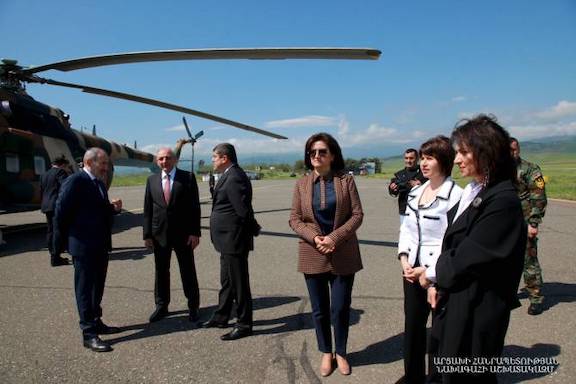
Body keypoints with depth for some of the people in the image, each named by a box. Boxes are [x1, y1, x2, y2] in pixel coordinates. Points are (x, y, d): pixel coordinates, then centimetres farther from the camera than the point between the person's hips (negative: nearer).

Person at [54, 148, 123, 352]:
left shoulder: (99, 183, 13)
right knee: (85, 288, 1)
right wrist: (62, 240, -7)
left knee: (97, 287, 18)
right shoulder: (75, 181, -14)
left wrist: (113, 208, -1)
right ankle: (89, 333, 8)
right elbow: (61, 211, -15)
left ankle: (96, 322, 32)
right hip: (83, 246, -8)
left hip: (101, 245, 8)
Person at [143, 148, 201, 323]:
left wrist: (195, 232, -11)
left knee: (188, 271, 7)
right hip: (159, 234, 3)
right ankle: (161, 307, 28)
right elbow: (148, 209, 6)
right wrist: (147, 234, 1)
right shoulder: (152, 180, 6)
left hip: (183, 233, -3)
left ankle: (193, 307, 21)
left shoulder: (188, 177, -3)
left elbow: (194, 207, -6)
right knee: (160, 271, 12)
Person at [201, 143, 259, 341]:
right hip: (228, 239, 11)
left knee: (239, 282, 2)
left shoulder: (235, 178, -21)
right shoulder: (229, 176, 12)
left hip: (233, 239, -11)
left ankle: (244, 324, 16)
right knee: (227, 281, 21)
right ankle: (221, 317, 37)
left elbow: (244, 209, -23)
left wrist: (253, 229, -9)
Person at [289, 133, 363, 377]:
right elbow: (294, 220, 1)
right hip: (313, 255, 1)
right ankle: (326, 353, 32)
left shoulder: (346, 180, -2)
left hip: (343, 254, -1)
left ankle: (341, 353, 30)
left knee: (340, 308, 6)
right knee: (319, 309, 12)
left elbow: (357, 215, -5)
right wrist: (314, 238, -16)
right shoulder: (302, 184, 2)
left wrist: (335, 238, -17)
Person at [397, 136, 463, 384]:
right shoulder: (415, 192, 8)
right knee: (412, 326, 16)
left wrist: (429, 271, -15)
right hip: (412, 271, 7)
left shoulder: (455, 195, -15)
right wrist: (404, 258, -2)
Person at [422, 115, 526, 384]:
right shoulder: (473, 191, 6)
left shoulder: (503, 201, -22)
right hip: (454, 299, 8)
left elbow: (468, 258, -21)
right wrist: (439, 283, 2)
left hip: (477, 309, -8)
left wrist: (433, 274, -5)